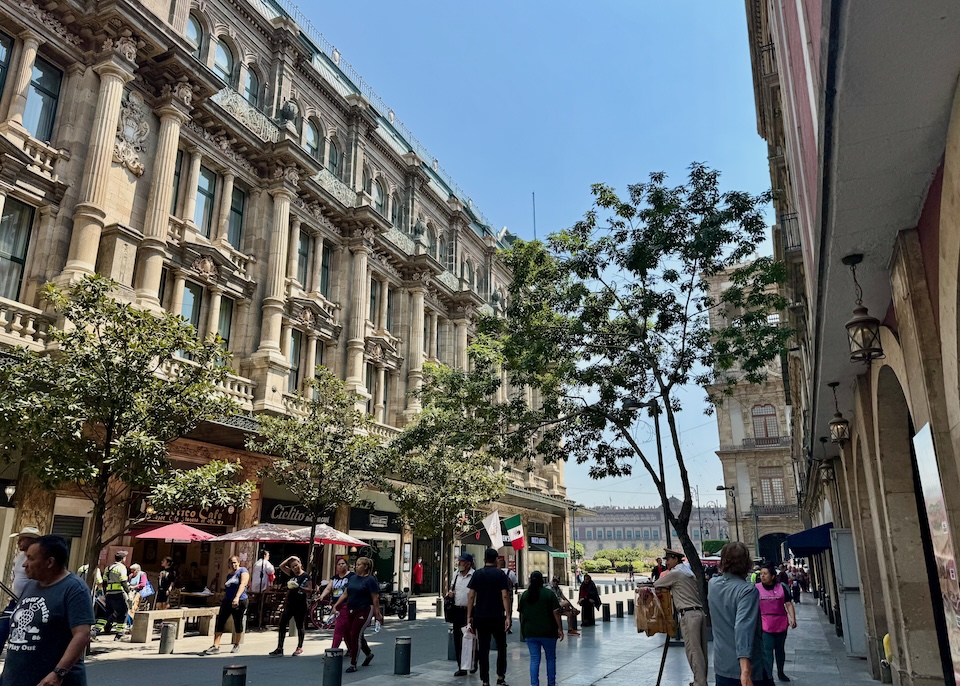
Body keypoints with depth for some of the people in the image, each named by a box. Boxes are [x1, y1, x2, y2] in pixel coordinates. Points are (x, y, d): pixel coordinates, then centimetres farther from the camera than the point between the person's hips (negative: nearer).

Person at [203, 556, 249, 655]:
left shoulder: (243, 571, -5)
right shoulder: (229, 575, 18)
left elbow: (243, 584, -20)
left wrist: (237, 597, -31)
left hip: (239, 601, -6)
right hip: (227, 601, 6)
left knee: (238, 623, 4)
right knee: (219, 622, -4)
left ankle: (236, 645, 19)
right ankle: (216, 646, -3)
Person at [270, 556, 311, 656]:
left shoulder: (306, 576, -6)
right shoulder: (292, 574, 9)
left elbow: (309, 589, -11)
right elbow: (281, 566, 4)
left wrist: (299, 587, -23)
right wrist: (290, 558, 2)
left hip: (300, 605, -5)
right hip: (290, 604, 5)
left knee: (300, 626, 6)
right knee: (282, 624, -2)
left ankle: (300, 647, 18)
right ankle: (280, 648, 3)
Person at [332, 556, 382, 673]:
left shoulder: (370, 580, -11)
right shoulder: (352, 578, 9)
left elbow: (375, 598, -12)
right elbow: (345, 594, 15)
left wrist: (377, 614, -13)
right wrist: (336, 605, 9)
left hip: (364, 611, -7)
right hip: (351, 610, 7)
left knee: (355, 636, -6)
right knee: (350, 635, 14)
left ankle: (353, 664, 8)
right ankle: (369, 654, 37)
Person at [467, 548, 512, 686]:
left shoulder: (477, 574, 3)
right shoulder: (500, 574, -2)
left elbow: (471, 596, -1)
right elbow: (505, 596, -9)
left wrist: (469, 616, 3)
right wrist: (508, 616, -8)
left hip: (480, 616, 2)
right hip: (497, 616, -1)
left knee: (483, 649, 7)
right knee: (501, 646, 14)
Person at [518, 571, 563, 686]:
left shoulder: (524, 595, 4)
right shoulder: (549, 594, -6)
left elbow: (521, 614, 10)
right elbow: (556, 613, -10)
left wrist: (523, 629, 20)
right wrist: (560, 629, -5)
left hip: (530, 632, 2)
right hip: (548, 632, -2)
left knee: (534, 660, 6)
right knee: (551, 658, 14)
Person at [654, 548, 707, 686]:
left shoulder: (675, 573, -7)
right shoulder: (688, 571, 17)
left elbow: (656, 584, 2)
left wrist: (664, 579, 23)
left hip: (689, 614, -9)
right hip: (698, 612, 9)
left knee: (693, 650, -6)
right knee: (700, 649, 11)